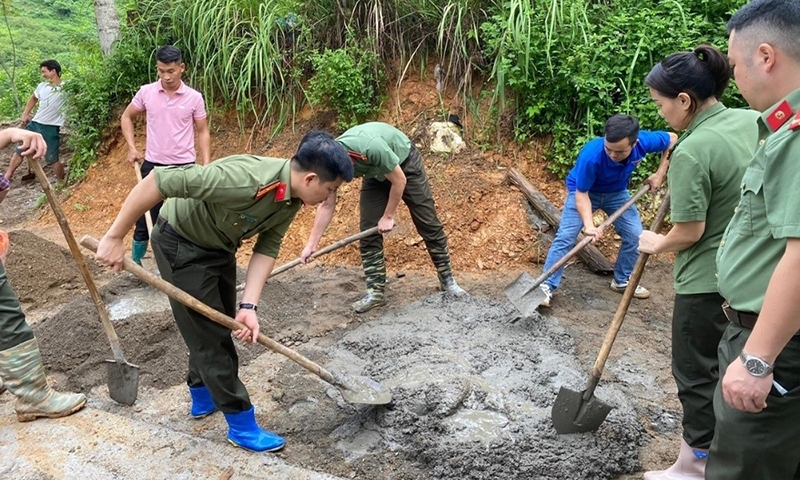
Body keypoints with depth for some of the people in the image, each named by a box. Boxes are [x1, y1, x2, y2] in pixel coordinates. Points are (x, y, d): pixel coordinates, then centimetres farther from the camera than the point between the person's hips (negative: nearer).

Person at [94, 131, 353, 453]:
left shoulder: (293, 198, -13)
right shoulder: (245, 179, -39)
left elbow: (266, 249, -9)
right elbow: (157, 182, -37)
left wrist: (249, 306, -19)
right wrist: (114, 237, -30)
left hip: (220, 247, 8)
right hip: (181, 245, -8)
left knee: (219, 326, 21)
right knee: (209, 334, -1)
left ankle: (203, 397, 42)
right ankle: (241, 425, 11)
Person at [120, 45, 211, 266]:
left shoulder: (194, 98, -4)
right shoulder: (146, 92, -1)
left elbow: (202, 132, 2)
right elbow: (126, 117, 13)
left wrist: (206, 166, -6)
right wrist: (132, 147, 1)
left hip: (184, 167, -1)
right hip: (153, 165, 1)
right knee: (145, 218, 9)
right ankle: (135, 263, 25)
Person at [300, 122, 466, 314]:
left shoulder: (371, 147, -43)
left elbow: (399, 180, -27)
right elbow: (327, 206, -12)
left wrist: (388, 216, -17)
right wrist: (311, 244, -13)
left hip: (406, 165, -5)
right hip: (375, 175, 5)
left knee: (428, 224, -1)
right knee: (368, 230, -6)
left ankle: (447, 280, 13)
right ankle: (376, 291, 1)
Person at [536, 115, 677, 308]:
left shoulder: (644, 142, -29)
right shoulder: (591, 155, -40)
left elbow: (672, 139, -7)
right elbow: (581, 193, -30)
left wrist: (660, 173, -10)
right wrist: (589, 224, -42)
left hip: (617, 192, 4)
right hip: (583, 191, -4)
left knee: (635, 235, 1)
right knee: (565, 237, -15)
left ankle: (622, 280, 22)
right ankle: (547, 286, -9)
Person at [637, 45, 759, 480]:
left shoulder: (690, 153, -24)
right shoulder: (752, 121, 0)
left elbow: (689, 232, -22)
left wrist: (656, 244, -1)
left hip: (708, 281, -8)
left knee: (697, 371, 8)